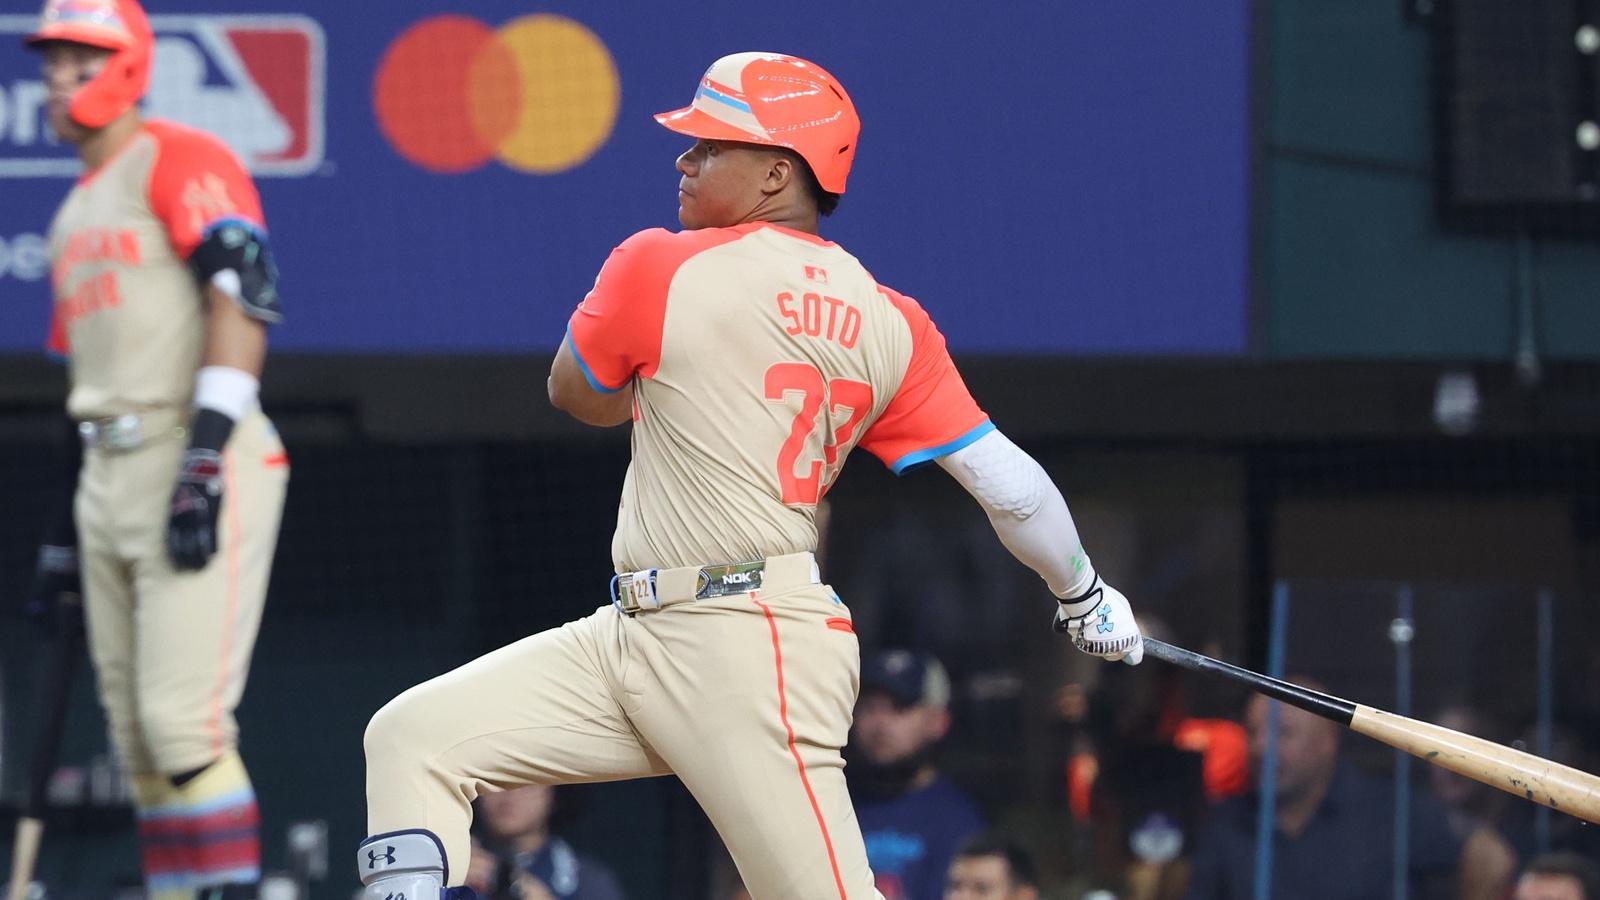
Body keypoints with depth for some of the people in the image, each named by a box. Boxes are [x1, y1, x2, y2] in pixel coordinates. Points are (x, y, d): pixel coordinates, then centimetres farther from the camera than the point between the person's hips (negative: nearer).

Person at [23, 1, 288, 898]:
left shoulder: (179, 160, -4)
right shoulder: (75, 211, 23)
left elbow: (243, 299, -16)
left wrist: (205, 458, -25)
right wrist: (68, 521, 23)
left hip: (202, 470, -9)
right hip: (111, 478, 9)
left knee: (183, 722, -16)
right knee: (138, 739, 6)